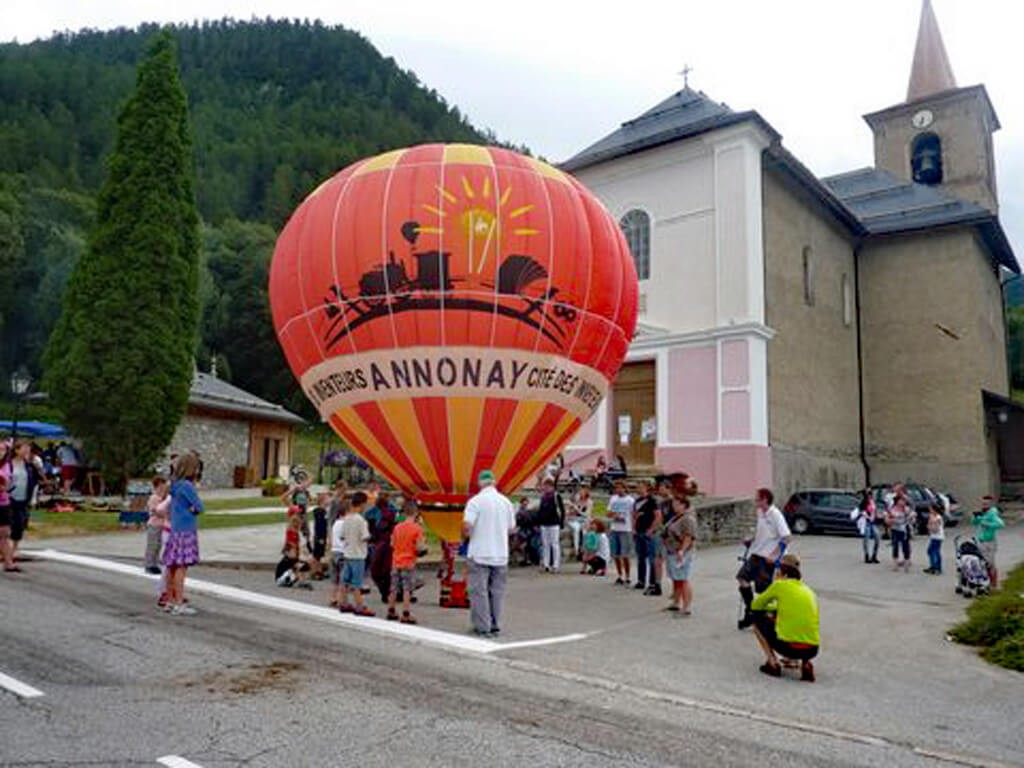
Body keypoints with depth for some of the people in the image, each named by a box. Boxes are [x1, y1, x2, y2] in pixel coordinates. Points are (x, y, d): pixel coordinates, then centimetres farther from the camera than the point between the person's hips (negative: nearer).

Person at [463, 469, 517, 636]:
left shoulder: (475, 501, -10)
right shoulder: (506, 502, 4)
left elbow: (466, 526, -18)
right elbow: (511, 529, 10)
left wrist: (467, 534, 3)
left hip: (479, 553, -4)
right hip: (501, 554, 4)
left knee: (479, 591, 3)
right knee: (497, 591, 12)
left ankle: (483, 627, 5)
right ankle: (495, 625, 15)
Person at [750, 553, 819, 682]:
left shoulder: (779, 585, 3)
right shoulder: (810, 591, 16)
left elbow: (755, 606, 13)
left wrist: (769, 608, 34)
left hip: (788, 647, -5)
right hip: (812, 650, 5)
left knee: (758, 619, 17)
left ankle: (772, 663, 8)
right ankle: (806, 664, 12)